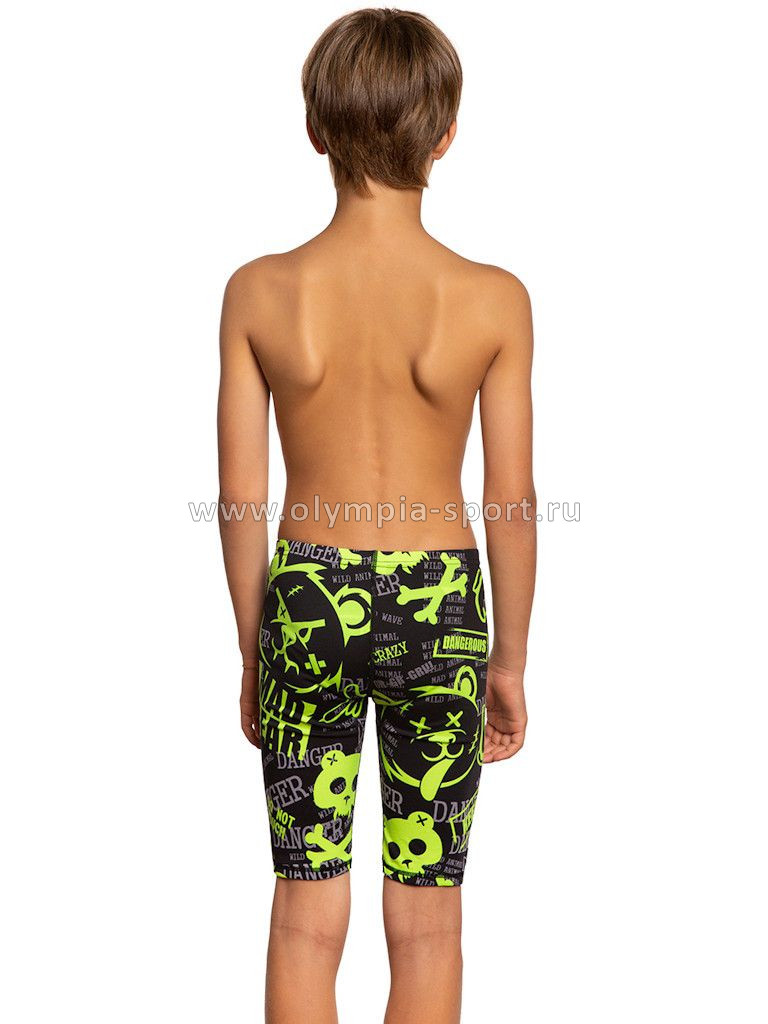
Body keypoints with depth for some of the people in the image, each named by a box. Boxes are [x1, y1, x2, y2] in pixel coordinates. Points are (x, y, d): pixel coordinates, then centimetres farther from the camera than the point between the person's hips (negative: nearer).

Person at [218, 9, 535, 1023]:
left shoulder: (260, 292, -8)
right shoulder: (493, 300, -9)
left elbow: (240, 495, -3)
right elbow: (512, 500, -5)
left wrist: (253, 648, 10)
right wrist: (509, 658, 8)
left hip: (307, 598, 1)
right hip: (439, 604, -1)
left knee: (305, 915, 14)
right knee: (427, 923, 14)